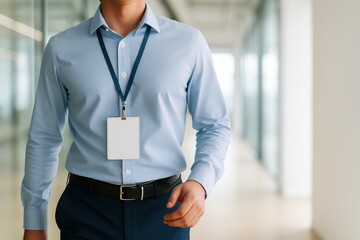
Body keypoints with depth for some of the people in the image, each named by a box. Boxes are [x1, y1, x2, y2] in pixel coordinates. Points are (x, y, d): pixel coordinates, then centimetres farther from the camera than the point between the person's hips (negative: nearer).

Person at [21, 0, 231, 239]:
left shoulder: (189, 42, -4)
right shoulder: (61, 48, -2)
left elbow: (215, 125, 2)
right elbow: (44, 137, 4)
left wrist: (200, 182, -16)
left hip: (163, 210, 1)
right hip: (87, 210, 0)